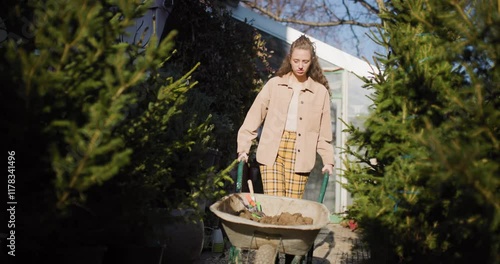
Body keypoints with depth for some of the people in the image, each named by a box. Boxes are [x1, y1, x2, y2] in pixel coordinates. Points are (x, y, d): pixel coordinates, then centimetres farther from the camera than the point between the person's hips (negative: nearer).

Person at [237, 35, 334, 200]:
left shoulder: (320, 91, 8)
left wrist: (328, 160, 7)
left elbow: (324, 132, 12)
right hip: (272, 151, 0)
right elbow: (254, 117, 6)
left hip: (300, 154, 0)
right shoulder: (274, 84, 7)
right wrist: (244, 148, 1)